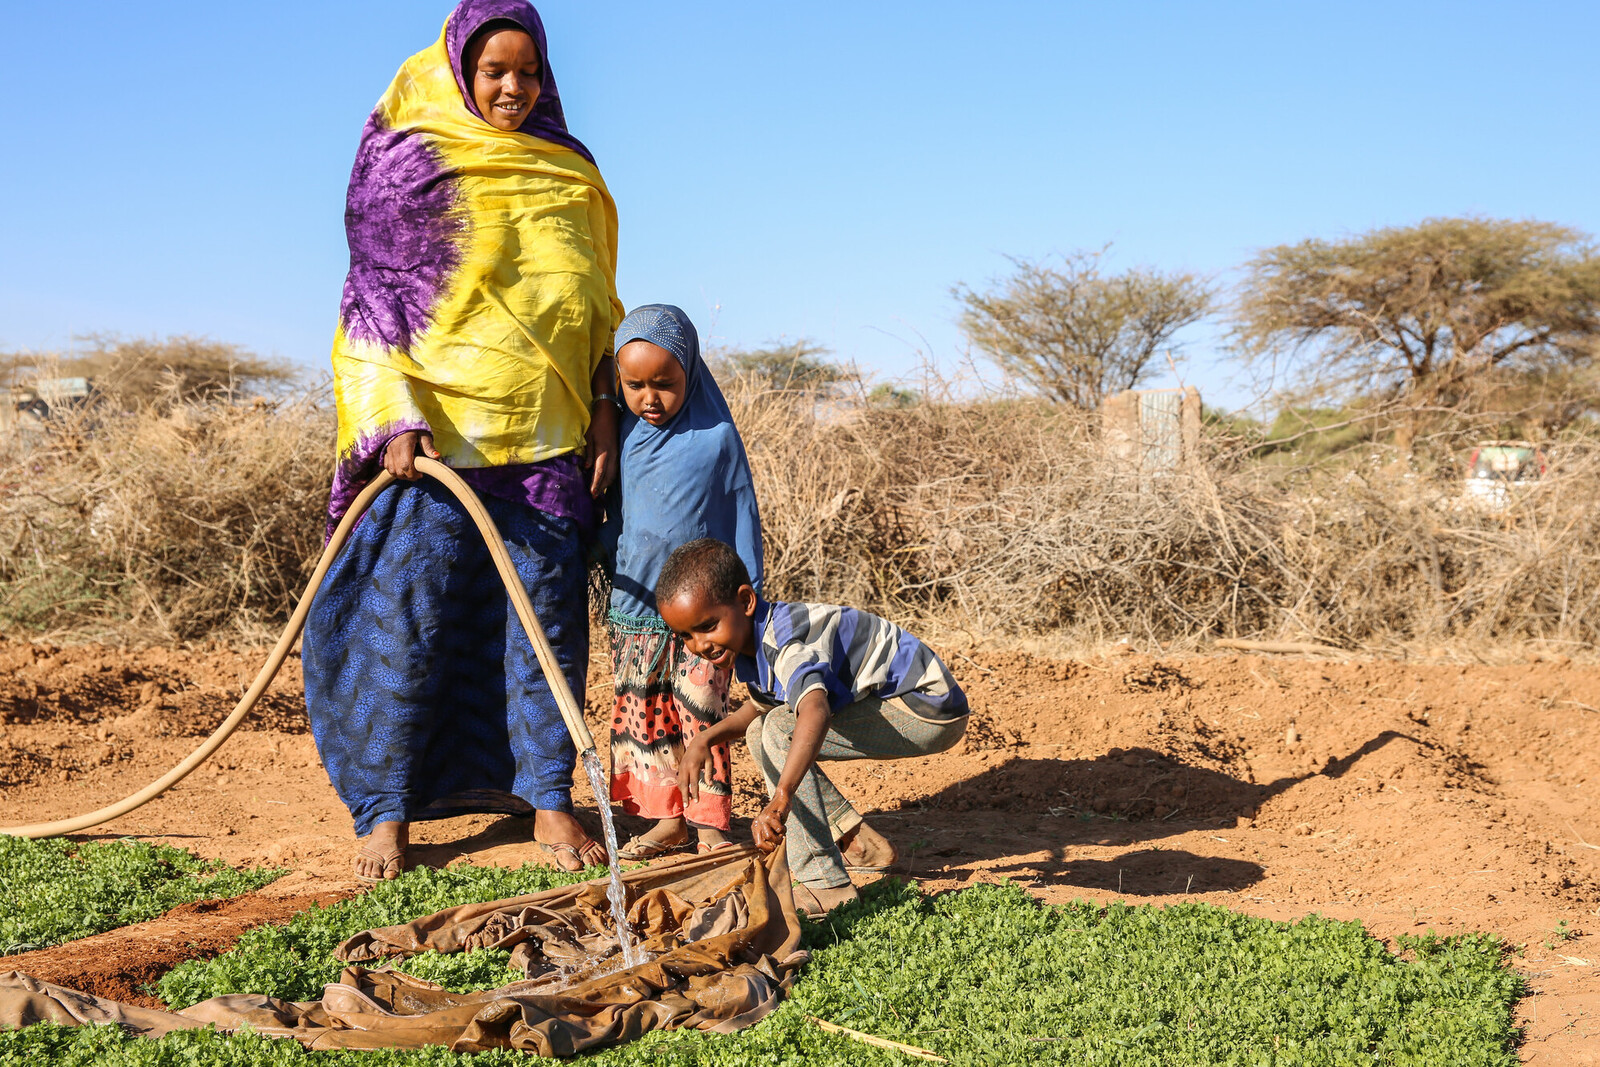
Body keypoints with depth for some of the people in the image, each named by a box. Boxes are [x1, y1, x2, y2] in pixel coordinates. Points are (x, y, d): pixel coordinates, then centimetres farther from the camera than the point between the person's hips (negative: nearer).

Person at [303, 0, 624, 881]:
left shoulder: (568, 173, 14)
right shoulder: (408, 163, 3)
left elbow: (596, 303, 17)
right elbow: (374, 295, -1)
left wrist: (603, 414, 7)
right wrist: (399, 419, -12)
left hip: (547, 439, 3)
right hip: (439, 428, -3)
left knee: (544, 612, 3)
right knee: (412, 613, -4)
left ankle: (548, 799, 10)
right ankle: (386, 809, 5)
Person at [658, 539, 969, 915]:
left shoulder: (786, 637, -28)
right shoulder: (749, 642, 3)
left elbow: (814, 711, -47)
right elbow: (763, 706, 22)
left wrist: (780, 799, -59)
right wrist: (705, 739, 4)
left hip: (932, 709, -10)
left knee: (780, 731, -23)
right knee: (759, 733, 14)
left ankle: (825, 885, -21)